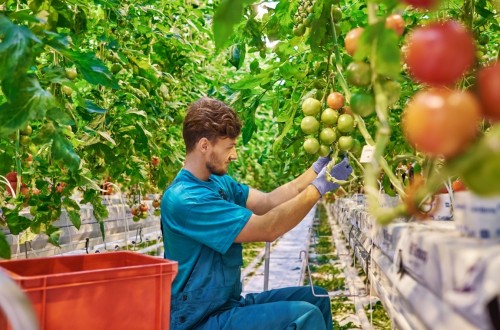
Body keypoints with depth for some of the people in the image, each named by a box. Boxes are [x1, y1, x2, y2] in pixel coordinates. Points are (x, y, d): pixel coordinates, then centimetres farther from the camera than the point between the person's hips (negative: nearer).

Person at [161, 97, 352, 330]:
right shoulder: (185, 199, -24)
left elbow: (268, 201, 1)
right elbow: (267, 229, -24)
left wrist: (318, 168, -1)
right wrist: (320, 186, -18)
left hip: (229, 303, 9)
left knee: (315, 298, 12)